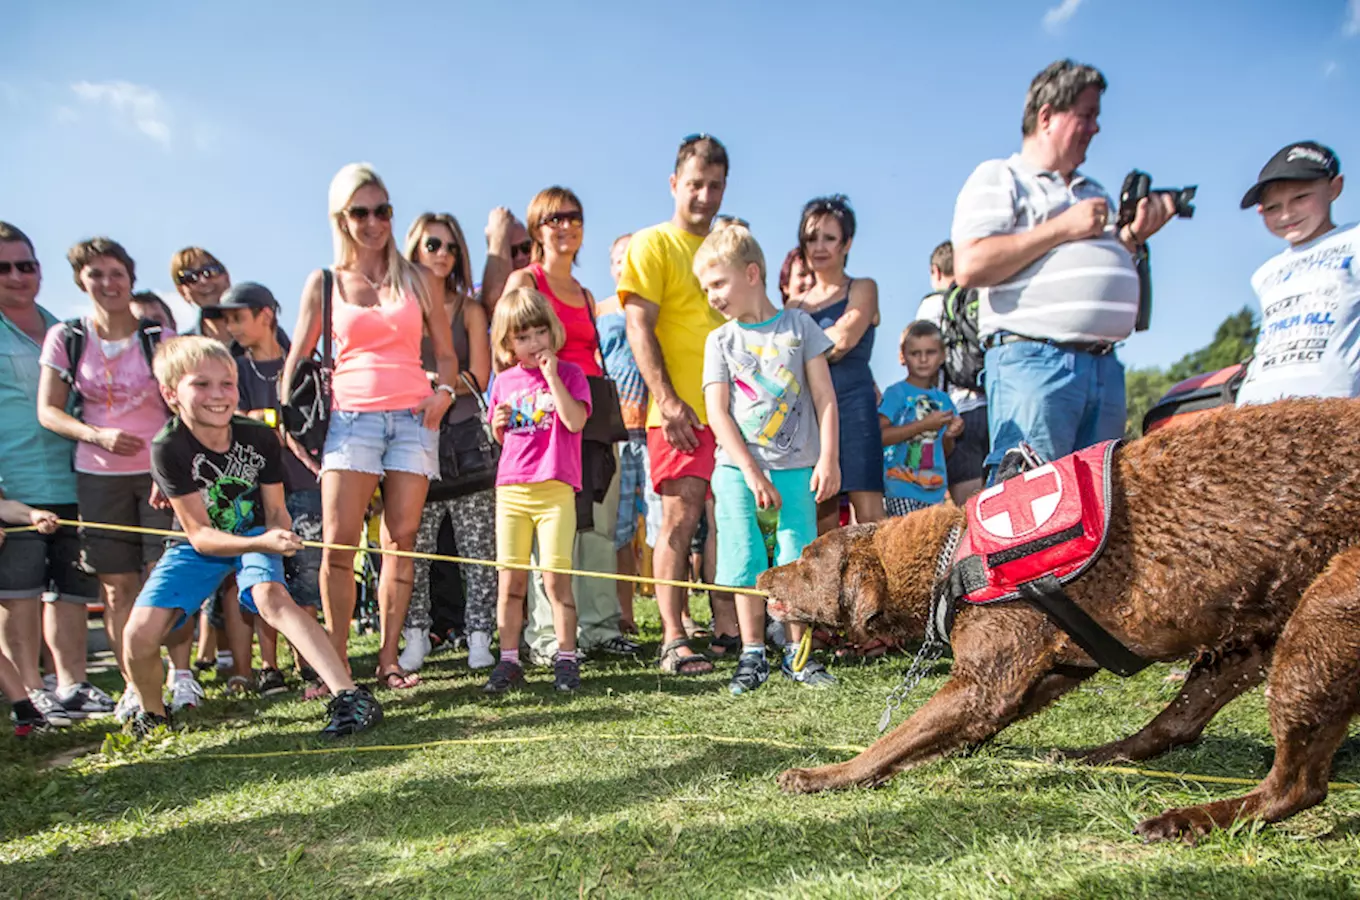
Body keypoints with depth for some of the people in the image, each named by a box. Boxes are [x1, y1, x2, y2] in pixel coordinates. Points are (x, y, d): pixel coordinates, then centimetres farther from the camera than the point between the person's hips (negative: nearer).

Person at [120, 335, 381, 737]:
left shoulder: (260, 437, -17)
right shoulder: (169, 448, -23)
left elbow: (276, 511, -6)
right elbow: (200, 535, -25)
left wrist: (278, 536, -30)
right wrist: (263, 543, -42)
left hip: (256, 535, 0)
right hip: (198, 546, 1)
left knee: (269, 594, -32)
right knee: (139, 635, -16)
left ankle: (349, 695, -42)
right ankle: (151, 713, 18)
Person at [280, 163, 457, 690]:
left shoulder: (419, 280, 12)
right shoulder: (325, 283, 11)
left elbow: (446, 354, 14)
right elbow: (297, 358, 12)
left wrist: (443, 392, -5)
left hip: (412, 418, 1)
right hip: (350, 416, -1)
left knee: (401, 541, -2)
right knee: (338, 541, -10)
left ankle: (389, 660, 6)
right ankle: (336, 663, -1)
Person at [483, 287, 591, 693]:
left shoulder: (568, 373, 2)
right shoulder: (504, 381, 13)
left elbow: (575, 421, -14)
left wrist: (551, 374, -13)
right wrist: (498, 424, 0)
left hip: (555, 488, -4)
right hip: (510, 488, 4)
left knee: (555, 577, -5)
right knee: (510, 579, 4)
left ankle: (566, 659, 5)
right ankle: (509, 661, 13)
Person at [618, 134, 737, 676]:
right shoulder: (652, 245, 1)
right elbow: (639, 328, -8)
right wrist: (667, 401, -17)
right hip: (681, 411, -6)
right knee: (680, 518, -7)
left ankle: (729, 626, 19)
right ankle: (673, 641, -3)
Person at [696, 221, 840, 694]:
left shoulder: (798, 325, 5)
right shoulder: (720, 340, 6)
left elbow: (825, 397, 3)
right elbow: (717, 412, -1)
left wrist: (828, 459, -5)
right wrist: (752, 474, -9)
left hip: (797, 467, 0)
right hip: (738, 468, 1)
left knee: (798, 558, 2)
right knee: (745, 561, 2)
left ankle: (796, 653, 16)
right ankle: (752, 654, 14)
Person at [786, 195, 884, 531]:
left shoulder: (863, 289, 9)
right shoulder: (795, 304, 20)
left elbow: (844, 338, -8)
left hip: (852, 405, -4)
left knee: (868, 515, -11)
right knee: (822, 522, 3)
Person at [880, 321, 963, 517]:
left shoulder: (943, 399, 13)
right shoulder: (896, 393, -4)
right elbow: (879, 436, -18)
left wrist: (949, 436, -3)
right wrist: (924, 425, -15)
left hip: (936, 491, 6)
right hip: (902, 489, -6)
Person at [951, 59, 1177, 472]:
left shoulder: (1094, 192, 29)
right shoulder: (997, 178, 6)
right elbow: (969, 267, -11)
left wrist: (1134, 236, 12)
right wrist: (1062, 228, -7)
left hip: (1105, 365, 8)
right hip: (1033, 362, -7)